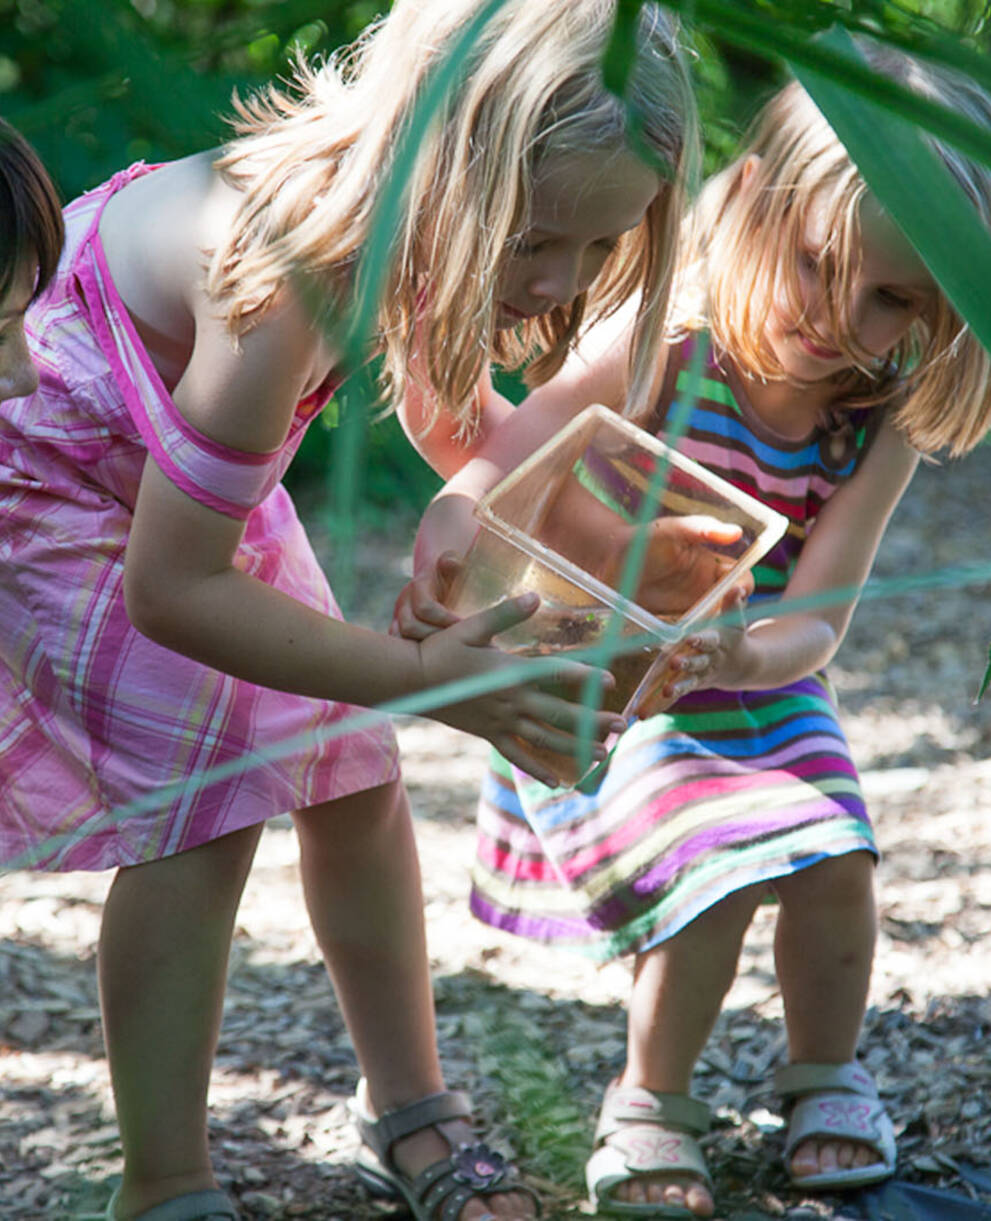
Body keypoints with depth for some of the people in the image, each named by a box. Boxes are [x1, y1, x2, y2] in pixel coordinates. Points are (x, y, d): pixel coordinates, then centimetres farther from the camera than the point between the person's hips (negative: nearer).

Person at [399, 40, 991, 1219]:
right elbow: (490, 472, -26)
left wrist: (744, 655, -42)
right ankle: (648, 1100, 7)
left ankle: (826, 1072, 21)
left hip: (760, 676, 4)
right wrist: (439, 561, -47)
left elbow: (815, 621, -20)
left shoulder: (883, 424, -15)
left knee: (834, 857, -11)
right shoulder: (657, 350, -25)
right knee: (717, 870, -20)